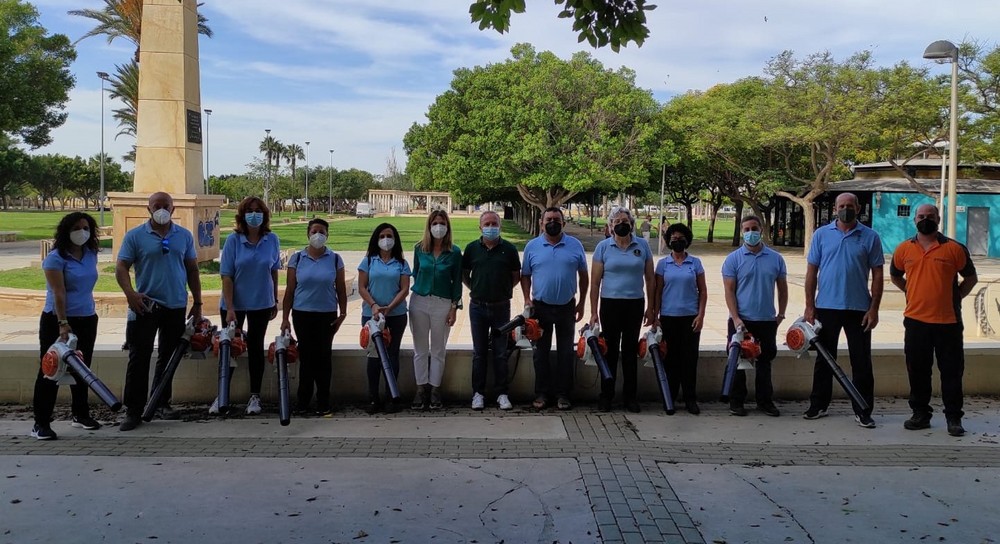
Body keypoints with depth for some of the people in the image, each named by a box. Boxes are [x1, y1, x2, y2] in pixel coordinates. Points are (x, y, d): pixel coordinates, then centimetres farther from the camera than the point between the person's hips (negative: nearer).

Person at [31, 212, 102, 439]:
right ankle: (41, 423, 3)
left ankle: (80, 415, 26)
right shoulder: (56, 258, -12)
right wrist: (62, 323, -25)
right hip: (57, 321, -6)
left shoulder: (91, 254, 7)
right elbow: (58, 293, -19)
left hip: (87, 320, 6)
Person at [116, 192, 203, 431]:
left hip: (176, 307, 3)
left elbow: (192, 270, 10)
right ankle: (133, 410, 5)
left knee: (168, 357, 12)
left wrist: (197, 303, 7)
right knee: (139, 358, -2)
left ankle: (161, 402, 26)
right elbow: (121, 268, -5)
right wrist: (130, 293, -22)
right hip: (145, 305, -3)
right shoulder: (134, 236, -1)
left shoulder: (184, 236, 7)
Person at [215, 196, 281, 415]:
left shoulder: (272, 240, -4)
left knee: (255, 347, 10)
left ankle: (255, 396, 19)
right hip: (234, 304, -1)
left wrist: (275, 301, 8)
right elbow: (226, 276, -11)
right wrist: (229, 308, -15)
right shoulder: (233, 240, -10)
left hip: (261, 304, 1)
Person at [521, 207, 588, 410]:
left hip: (566, 307, 0)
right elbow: (525, 275, 5)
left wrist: (581, 303, 3)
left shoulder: (575, 245, 0)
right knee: (541, 351, 7)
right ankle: (541, 393, 17)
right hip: (540, 307, 0)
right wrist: (527, 299, -7)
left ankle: (563, 394, 17)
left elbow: (583, 276, 6)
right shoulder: (532, 246, 0)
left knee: (566, 352, 7)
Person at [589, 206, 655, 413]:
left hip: (635, 304, 1)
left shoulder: (642, 245, 3)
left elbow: (649, 279, 7)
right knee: (610, 350, 4)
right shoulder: (603, 247, -1)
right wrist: (594, 312, -3)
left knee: (630, 349, 9)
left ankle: (630, 396, 18)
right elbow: (595, 282, 0)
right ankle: (606, 396, 13)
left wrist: (650, 307, 4)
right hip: (610, 304, -1)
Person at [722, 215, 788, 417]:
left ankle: (765, 401, 21)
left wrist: (781, 314, 5)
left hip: (767, 320, 2)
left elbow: (782, 288, 12)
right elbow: (729, 290, -5)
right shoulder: (733, 259, -2)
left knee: (764, 362, 11)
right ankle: (736, 401, 14)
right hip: (741, 321, -2)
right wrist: (736, 319, -13)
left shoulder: (775, 258, 5)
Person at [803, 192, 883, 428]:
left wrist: (874, 309, -6)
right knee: (824, 359, 11)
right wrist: (809, 307, -1)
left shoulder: (870, 237, 1)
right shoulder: (821, 234, 3)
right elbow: (811, 271, 4)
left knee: (862, 362, 4)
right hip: (826, 307, 1)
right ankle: (818, 405, 21)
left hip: (859, 309, -1)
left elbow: (877, 275, 1)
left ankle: (862, 411, 13)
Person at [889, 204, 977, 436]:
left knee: (952, 371, 3)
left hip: (948, 321, -2)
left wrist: (954, 297, 1)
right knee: (917, 371, 9)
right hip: (915, 320, 2)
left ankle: (953, 417, 13)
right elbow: (895, 276, 20)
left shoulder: (954, 248, -2)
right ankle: (920, 414, 20)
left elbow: (971, 277, 8)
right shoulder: (904, 248, 4)